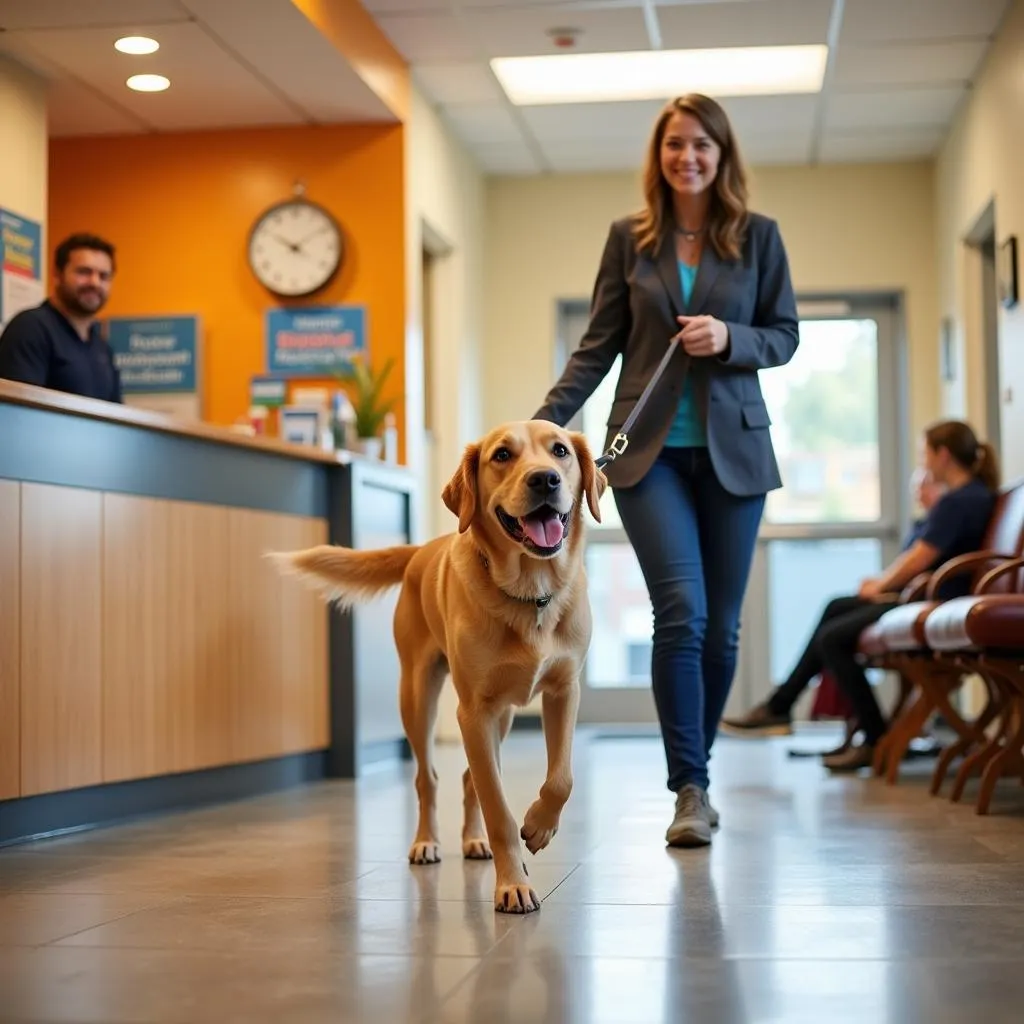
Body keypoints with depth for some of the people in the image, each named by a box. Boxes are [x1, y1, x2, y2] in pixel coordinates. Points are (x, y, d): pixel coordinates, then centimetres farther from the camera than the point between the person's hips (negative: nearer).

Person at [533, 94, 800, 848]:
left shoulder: (758, 236, 5)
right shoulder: (629, 238, 6)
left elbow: (786, 337, 6)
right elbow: (599, 345, 5)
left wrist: (729, 338, -14)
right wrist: (546, 421, -5)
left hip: (732, 447, 1)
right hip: (649, 447, -1)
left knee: (721, 625, 4)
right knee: (683, 611, -15)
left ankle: (693, 774, 21)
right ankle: (691, 788, -8)